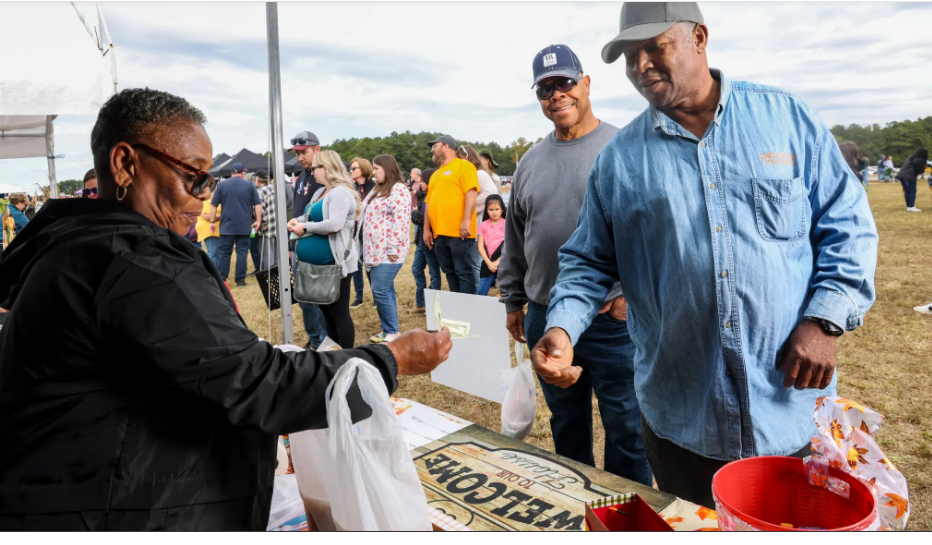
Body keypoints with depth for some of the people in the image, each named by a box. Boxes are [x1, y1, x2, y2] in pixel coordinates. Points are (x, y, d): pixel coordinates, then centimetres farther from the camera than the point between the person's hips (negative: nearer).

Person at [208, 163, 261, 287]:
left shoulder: (222, 185, 4)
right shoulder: (249, 185, 3)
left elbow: (213, 205, 3)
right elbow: (258, 204, -1)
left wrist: (212, 221, 8)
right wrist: (257, 220, 3)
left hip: (227, 225, 0)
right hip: (244, 225, 0)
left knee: (224, 253, 4)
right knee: (242, 252, 4)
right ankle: (240, 279, 4)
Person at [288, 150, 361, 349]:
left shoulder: (340, 193, -16)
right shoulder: (320, 192, 14)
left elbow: (334, 225, -28)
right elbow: (313, 217, 22)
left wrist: (305, 227, -18)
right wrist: (297, 220, 1)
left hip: (334, 263, -10)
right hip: (317, 263, 10)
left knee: (339, 312, -2)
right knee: (326, 310, 18)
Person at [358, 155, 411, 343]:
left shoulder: (398, 190, -11)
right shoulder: (377, 190, 19)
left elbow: (401, 222, -20)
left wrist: (393, 249, -22)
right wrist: (365, 248, 17)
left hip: (387, 253, -9)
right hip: (373, 251, 9)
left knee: (380, 291, -11)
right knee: (384, 291, 12)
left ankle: (392, 332, 1)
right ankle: (388, 329, 19)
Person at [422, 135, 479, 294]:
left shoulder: (463, 166, 0)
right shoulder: (436, 174, 23)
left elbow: (471, 193, -12)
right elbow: (429, 203, 22)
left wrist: (466, 221, -20)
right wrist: (427, 229, 16)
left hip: (458, 232, -8)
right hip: (439, 233, 8)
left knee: (463, 271, -4)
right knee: (450, 272, 12)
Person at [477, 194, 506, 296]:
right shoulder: (484, 225, 8)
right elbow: (480, 246, 4)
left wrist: (497, 262, -10)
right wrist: (488, 262, -7)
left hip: (502, 261, -3)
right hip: (488, 262, 3)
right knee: (481, 292, 5)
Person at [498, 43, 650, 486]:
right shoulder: (530, 162, 12)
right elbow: (514, 238, 16)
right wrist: (513, 300, 15)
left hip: (613, 317, -5)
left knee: (625, 426, 7)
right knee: (566, 424, 19)